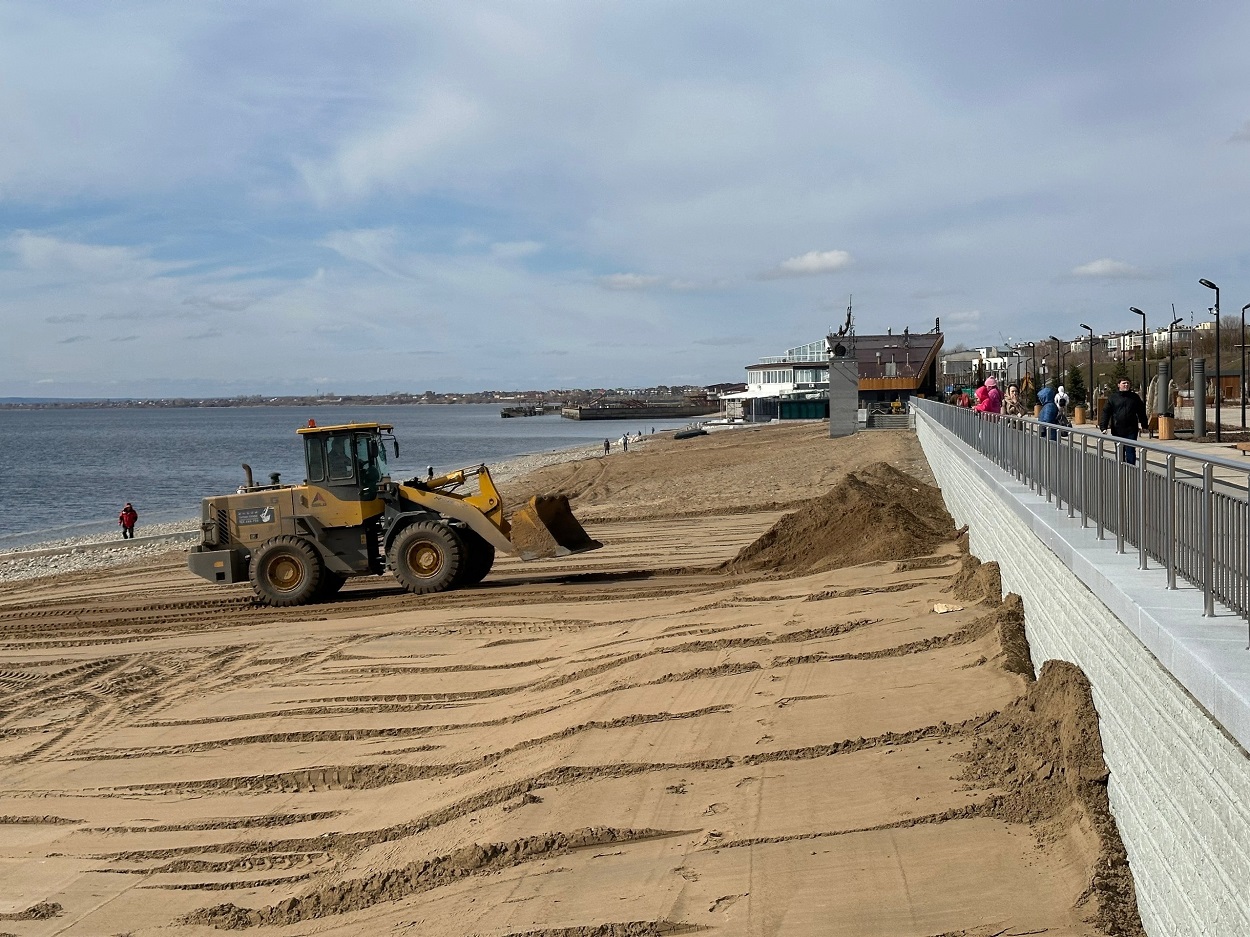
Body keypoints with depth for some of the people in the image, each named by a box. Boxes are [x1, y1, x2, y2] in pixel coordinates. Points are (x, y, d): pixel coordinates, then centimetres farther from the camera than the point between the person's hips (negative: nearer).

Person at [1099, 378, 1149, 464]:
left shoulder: (1134, 397, 7)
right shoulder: (1113, 397, 2)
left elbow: (1141, 412, 14)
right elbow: (1105, 412, -2)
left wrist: (1144, 425, 14)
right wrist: (1103, 427, -12)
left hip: (1131, 431, 0)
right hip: (1117, 431, 0)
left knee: (1131, 451, -6)